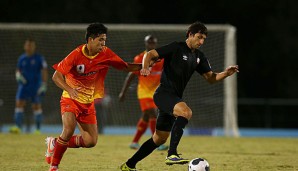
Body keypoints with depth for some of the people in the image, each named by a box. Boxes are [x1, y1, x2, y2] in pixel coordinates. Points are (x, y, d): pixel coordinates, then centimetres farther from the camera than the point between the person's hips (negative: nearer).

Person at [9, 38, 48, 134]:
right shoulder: (21, 58, 8)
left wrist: (44, 85, -13)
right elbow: (18, 70, 19)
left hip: (35, 86, -3)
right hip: (23, 84, 3)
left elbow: (44, 71, -5)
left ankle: (38, 129, 8)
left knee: (36, 107, 0)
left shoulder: (39, 58, -3)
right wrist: (18, 75, -4)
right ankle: (18, 127, -16)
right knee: (19, 104, -11)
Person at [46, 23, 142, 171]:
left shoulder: (105, 54, -7)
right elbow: (56, 76, -17)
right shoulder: (76, 55, -20)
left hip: (88, 102, 5)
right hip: (71, 98, -5)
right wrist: (69, 90, -35)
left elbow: (126, 67, 2)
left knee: (91, 141, 0)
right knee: (69, 129, -30)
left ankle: (55, 143, 21)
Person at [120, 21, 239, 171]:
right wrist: (145, 67, -31)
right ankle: (172, 154, -36)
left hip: (174, 98, 9)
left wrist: (226, 73, -5)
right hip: (163, 93, -9)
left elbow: (211, 78, 13)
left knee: (160, 138, 14)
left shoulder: (199, 57, 13)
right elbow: (150, 54, -11)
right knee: (186, 112, -34)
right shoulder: (176, 48, -9)